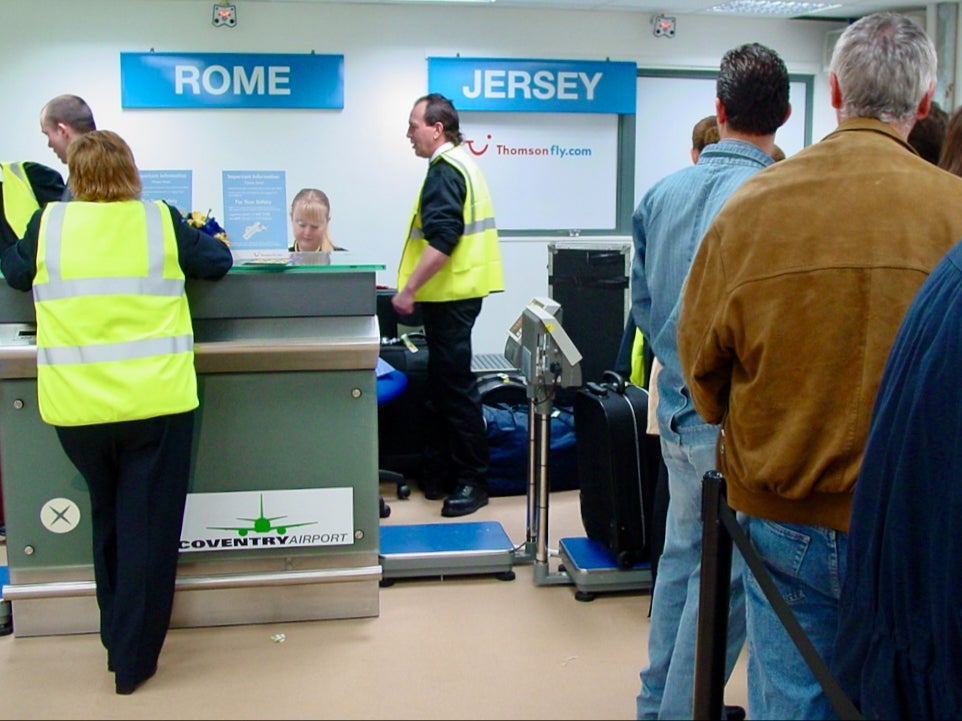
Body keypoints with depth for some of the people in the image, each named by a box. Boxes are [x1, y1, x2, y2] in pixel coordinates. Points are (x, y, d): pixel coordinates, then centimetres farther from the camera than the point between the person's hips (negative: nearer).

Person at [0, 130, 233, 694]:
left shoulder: (49, 224, 0)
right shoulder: (161, 221, -4)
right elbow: (219, 263, 9)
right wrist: (192, 239, 28)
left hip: (76, 409, 2)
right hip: (156, 404, -2)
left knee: (108, 521, 22)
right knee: (147, 528, 8)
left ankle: (117, 642, 35)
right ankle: (133, 661, 16)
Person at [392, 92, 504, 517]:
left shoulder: (445, 171, -14)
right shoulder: (461, 164, 18)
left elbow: (441, 240, -25)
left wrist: (409, 289, -22)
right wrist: (416, 287, 21)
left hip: (449, 295, -11)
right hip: (454, 293, 11)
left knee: (454, 387, -4)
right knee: (442, 385, 15)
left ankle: (472, 481, 4)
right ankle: (438, 474, 24)